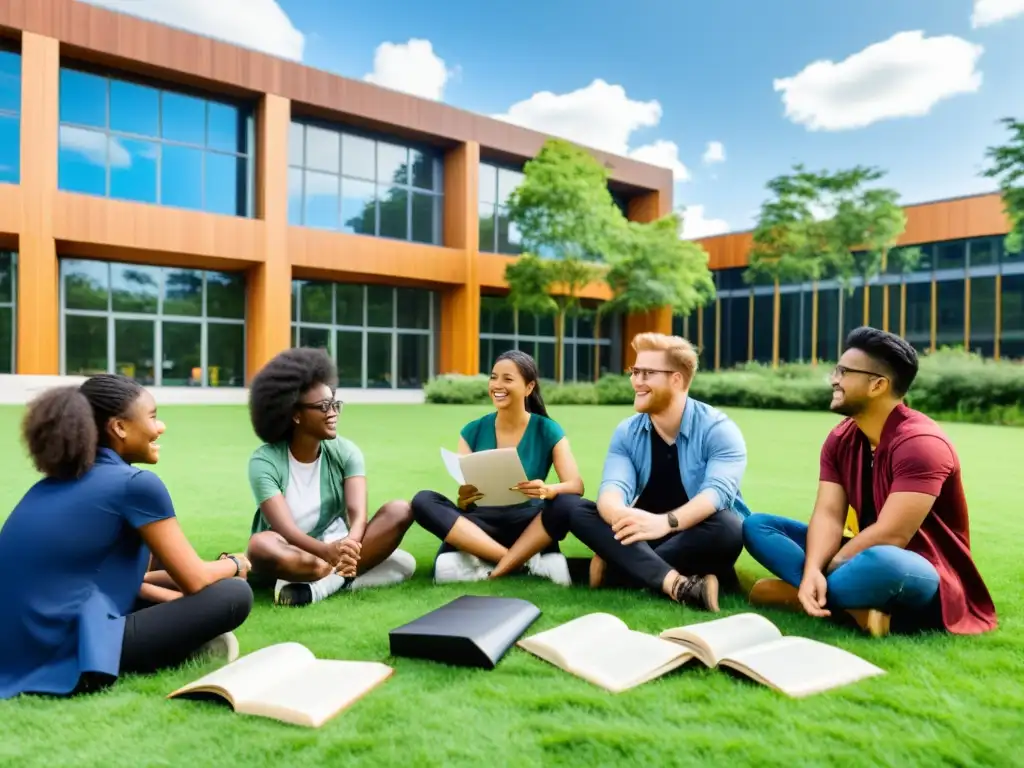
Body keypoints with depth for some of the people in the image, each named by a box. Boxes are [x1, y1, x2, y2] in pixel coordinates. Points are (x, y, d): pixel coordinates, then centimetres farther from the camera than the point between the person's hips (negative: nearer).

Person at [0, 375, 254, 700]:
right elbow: (194, 580, -7)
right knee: (235, 595, -6)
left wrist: (174, 597, 16)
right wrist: (235, 564, 14)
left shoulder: (56, 482, 12)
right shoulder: (136, 484, -13)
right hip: (68, 662, -9)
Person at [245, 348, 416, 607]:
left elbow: (358, 514, -19)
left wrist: (349, 547, -43)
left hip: (334, 549, 4)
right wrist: (330, 551, -47)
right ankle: (345, 575, -29)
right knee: (261, 546, -38)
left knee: (400, 511, -22)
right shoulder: (265, 461, -15)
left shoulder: (345, 451, -5)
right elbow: (285, 529, -26)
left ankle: (322, 583, -31)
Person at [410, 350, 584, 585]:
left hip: (529, 527, -2)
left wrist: (549, 490, -36)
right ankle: (527, 562, -28)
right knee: (423, 501, -24)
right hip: (481, 527, 2)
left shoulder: (547, 431, -2)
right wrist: (462, 499, -25)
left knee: (565, 504, -31)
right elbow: (465, 497, 0)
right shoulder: (473, 431, 3)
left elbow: (576, 485, -13)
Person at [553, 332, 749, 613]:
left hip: (698, 541, -3)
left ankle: (614, 569, -27)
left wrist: (666, 522, -49)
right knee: (572, 506, -20)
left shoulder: (719, 430, -12)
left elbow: (717, 492, -29)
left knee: (727, 528, -37)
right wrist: (619, 514, -43)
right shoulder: (627, 433, 0)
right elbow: (613, 487, -17)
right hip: (646, 539, 4)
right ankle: (676, 584, -38)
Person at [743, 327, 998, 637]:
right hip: (868, 556, 8)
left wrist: (821, 575, -18)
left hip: (923, 578, -7)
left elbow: (891, 535, -27)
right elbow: (828, 514, -7)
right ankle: (854, 607, -22)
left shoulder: (920, 443, -21)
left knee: (880, 562, -43)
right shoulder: (840, 439, 2)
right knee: (757, 525, -5)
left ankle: (793, 592, -17)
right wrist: (812, 571, -26)